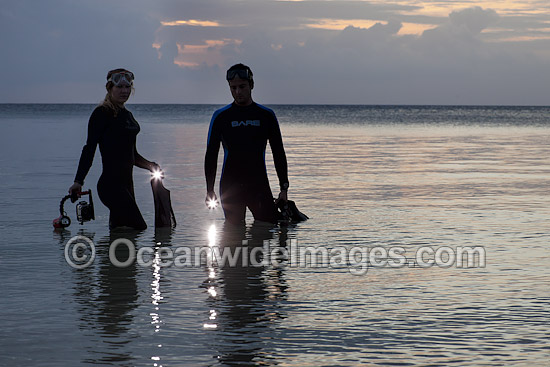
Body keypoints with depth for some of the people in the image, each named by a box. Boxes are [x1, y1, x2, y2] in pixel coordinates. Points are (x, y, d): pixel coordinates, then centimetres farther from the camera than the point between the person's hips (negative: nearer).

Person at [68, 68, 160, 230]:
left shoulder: (127, 114, 17)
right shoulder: (102, 113, -7)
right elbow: (89, 148, -11)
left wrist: (149, 165, 7)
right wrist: (78, 181, -16)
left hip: (126, 182, 9)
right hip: (111, 183, -9)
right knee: (139, 228, -13)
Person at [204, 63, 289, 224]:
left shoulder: (266, 115, 7)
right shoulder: (220, 116, 5)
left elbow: (278, 153, 12)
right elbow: (211, 155, 8)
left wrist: (284, 188, 5)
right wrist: (210, 190, 2)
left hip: (259, 184, 1)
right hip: (230, 185, -1)